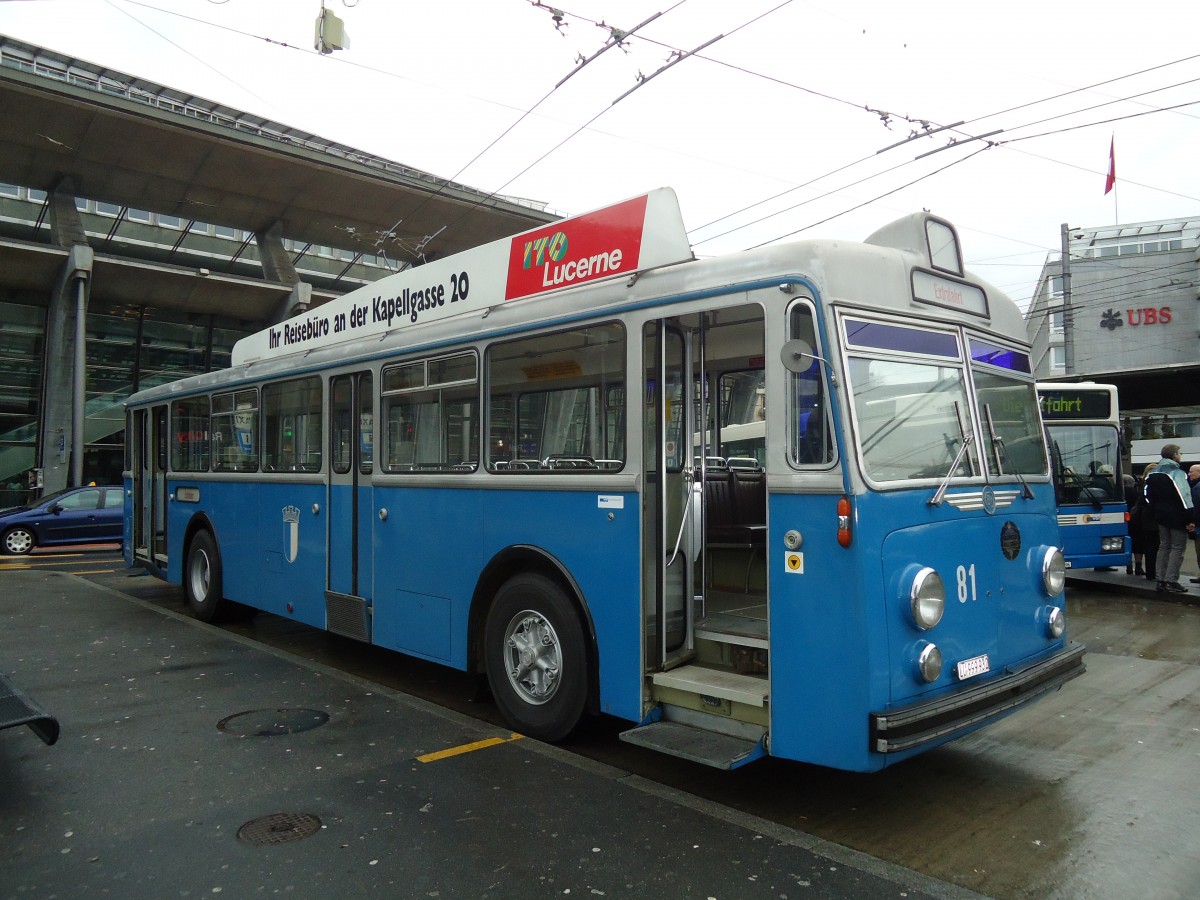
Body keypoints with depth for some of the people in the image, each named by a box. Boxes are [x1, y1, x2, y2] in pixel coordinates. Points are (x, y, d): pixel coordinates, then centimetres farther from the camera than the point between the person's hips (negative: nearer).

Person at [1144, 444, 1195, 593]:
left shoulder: (1153, 473, 10)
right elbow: (1185, 497, -20)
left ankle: (1161, 580, 13)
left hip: (1161, 516, 7)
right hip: (1177, 517, -7)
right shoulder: (1177, 473, -15)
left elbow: (1148, 496, 15)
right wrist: (1190, 519, -19)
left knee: (1164, 546, 13)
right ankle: (1171, 581, -6)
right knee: (1177, 548, -3)